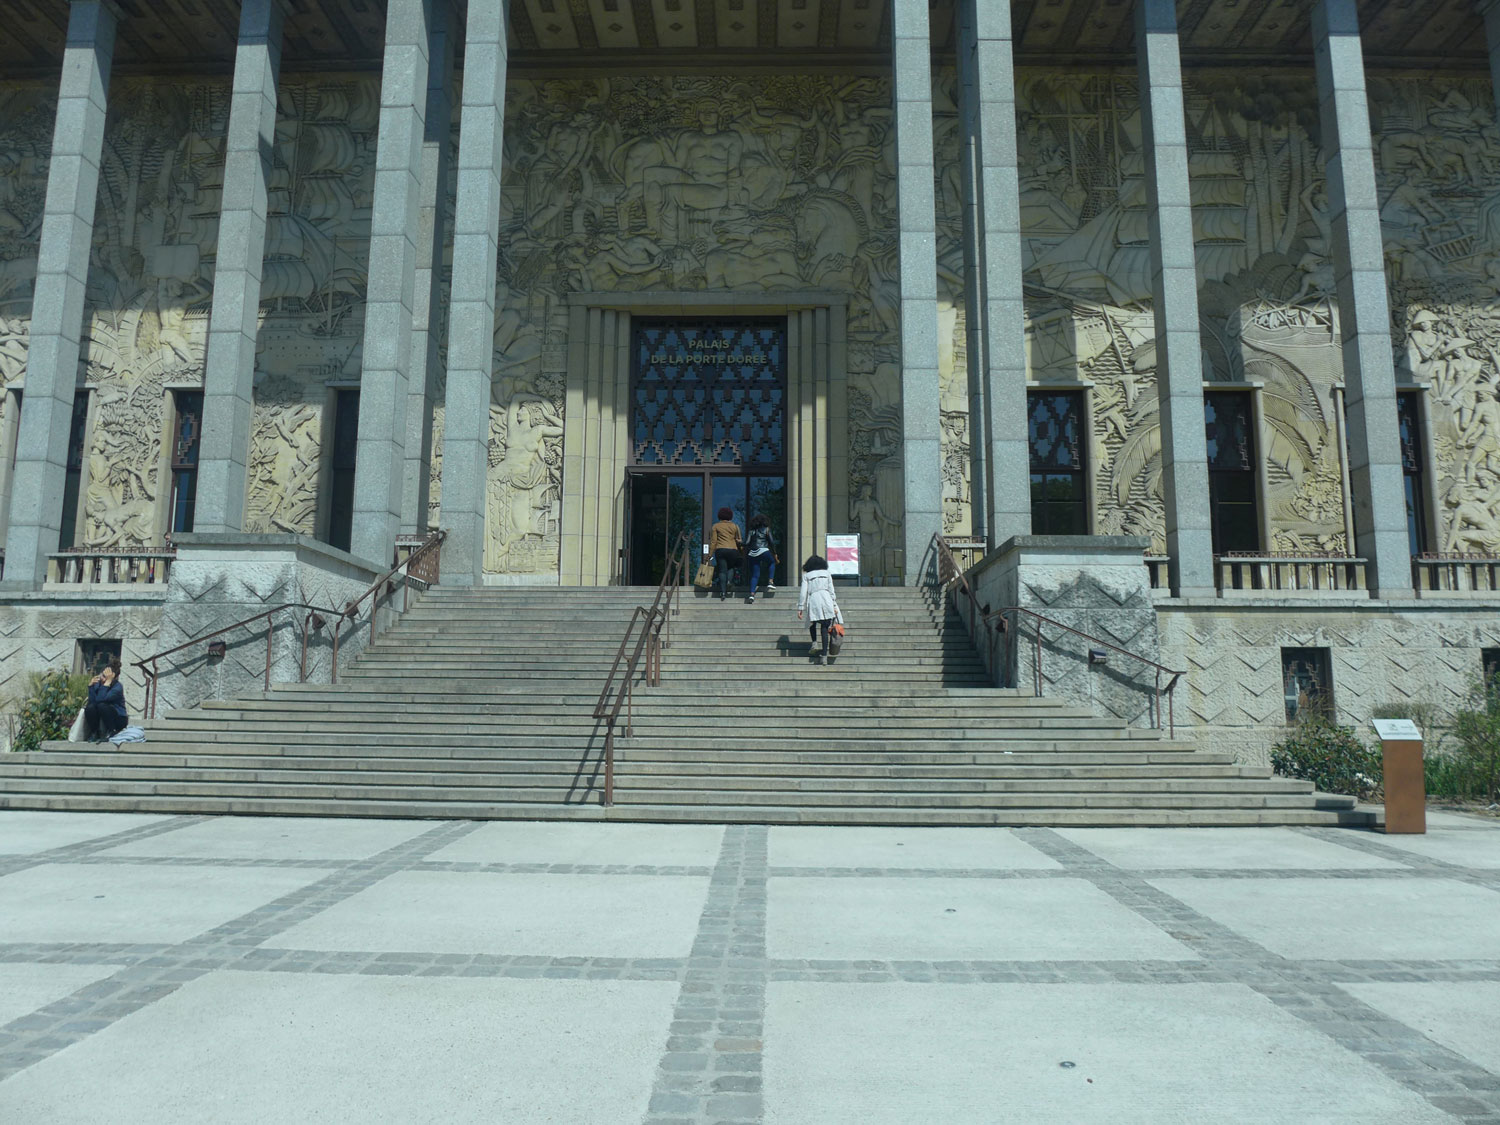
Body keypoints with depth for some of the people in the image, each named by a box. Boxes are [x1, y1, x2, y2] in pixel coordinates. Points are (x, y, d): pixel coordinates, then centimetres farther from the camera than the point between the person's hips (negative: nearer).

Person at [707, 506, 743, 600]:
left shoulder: (715, 526, 8)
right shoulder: (735, 526, 12)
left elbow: (713, 541, 1)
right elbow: (738, 540, 10)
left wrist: (710, 554, 1)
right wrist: (740, 552, 18)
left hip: (720, 550, -1)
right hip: (733, 550, 1)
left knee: (722, 570, -5)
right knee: (729, 568, 19)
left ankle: (723, 591, -17)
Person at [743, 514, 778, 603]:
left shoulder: (752, 531, 16)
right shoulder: (767, 529, 8)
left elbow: (747, 543, 7)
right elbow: (772, 542, 3)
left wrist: (746, 554, 19)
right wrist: (775, 554, 11)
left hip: (753, 553, 3)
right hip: (763, 551, -3)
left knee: (754, 575, 5)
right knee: (772, 562, 26)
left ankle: (752, 594, -9)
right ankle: (770, 582, 11)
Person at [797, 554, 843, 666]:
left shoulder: (806, 575, 12)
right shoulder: (827, 574, 16)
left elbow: (803, 593, 4)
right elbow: (831, 591, 9)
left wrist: (800, 608, 5)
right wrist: (834, 606, 10)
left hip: (813, 601, -1)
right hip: (826, 600, 1)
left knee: (812, 623, 24)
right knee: (825, 628, 3)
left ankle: (814, 643, 1)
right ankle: (824, 655, -3)